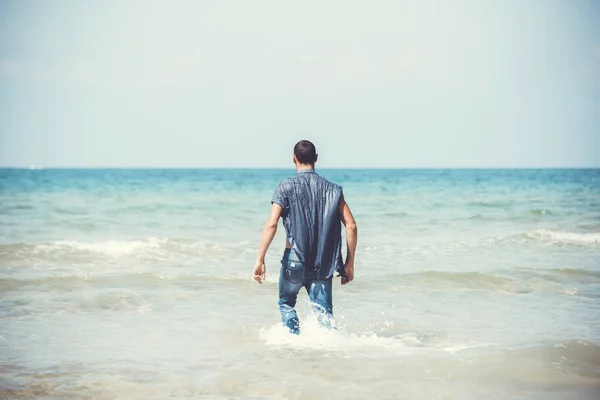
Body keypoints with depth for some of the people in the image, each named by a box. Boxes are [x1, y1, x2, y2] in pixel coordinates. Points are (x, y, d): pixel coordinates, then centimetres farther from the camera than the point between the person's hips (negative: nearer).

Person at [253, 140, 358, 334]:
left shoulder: (286, 187, -4)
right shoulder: (332, 189, 4)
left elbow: (271, 225, -14)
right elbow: (351, 226, -1)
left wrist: (260, 260, -11)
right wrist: (349, 263, 6)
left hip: (294, 260, -2)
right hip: (323, 264, 2)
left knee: (286, 304, 24)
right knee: (324, 313, 2)